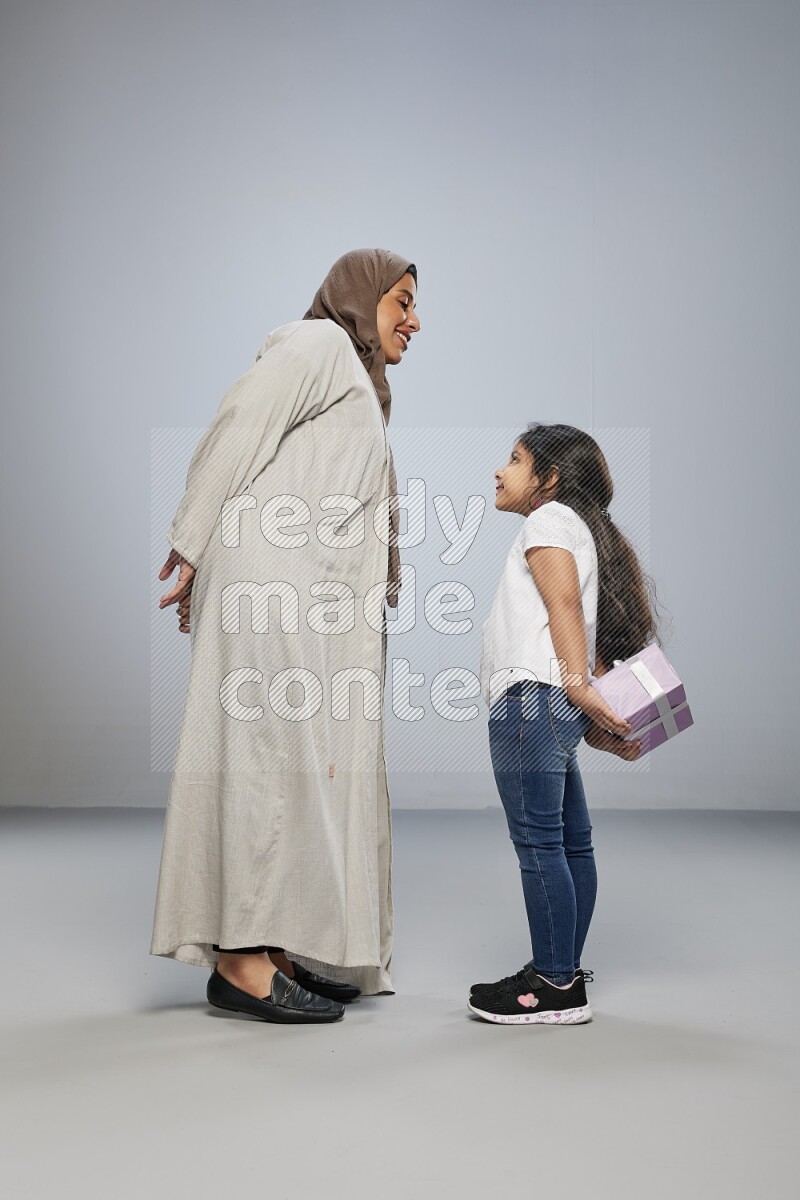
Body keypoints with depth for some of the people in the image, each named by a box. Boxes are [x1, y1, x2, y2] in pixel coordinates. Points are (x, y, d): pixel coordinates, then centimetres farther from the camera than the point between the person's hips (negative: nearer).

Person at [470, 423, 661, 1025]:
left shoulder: (549, 518, 1)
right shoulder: (586, 532, 29)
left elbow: (564, 601, -14)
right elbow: (597, 635, 20)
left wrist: (577, 684, -24)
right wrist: (600, 723, 13)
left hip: (534, 696, -11)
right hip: (555, 709, 11)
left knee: (538, 841, -10)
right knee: (571, 841, 11)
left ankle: (556, 987, -9)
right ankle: (563, 973, 17)